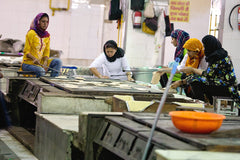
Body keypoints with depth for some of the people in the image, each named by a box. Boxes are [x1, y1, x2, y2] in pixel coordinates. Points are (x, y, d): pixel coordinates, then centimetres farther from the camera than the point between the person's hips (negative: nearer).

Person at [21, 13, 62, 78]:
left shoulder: (47, 35, 8)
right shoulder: (31, 33, -10)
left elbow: (46, 52, 7)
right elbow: (26, 51, -9)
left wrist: (45, 63, -13)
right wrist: (34, 59, -28)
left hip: (41, 62, 6)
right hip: (28, 62, -6)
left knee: (58, 62, -16)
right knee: (41, 71, -35)